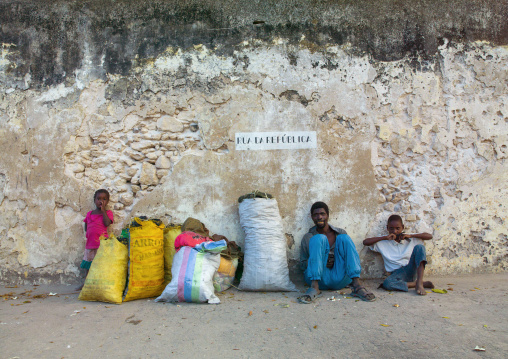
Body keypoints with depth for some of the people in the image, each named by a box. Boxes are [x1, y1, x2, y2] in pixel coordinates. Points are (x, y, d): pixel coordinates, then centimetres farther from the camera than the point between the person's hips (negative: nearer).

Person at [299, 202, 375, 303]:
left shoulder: (340, 233, 14)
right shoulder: (308, 238, 10)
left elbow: (350, 255, 14)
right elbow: (302, 263, 9)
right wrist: (322, 261, -10)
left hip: (339, 280, 2)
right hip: (319, 279, -1)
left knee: (343, 238, -14)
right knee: (319, 238, -19)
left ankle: (357, 285, -28)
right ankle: (314, 287, -32)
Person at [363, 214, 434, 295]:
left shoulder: (410, 239, 12)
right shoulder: (383, 242, 5)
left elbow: (429, 236, 8)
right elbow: (365, 242, -5)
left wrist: (411, 236, -5)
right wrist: (385, 238, -10)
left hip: (411, 270, 2)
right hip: (397, 273, -1)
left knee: (419, 247, -19)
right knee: (386, 284, -36)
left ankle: (419, 283, -27)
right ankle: (423, 283, -20)